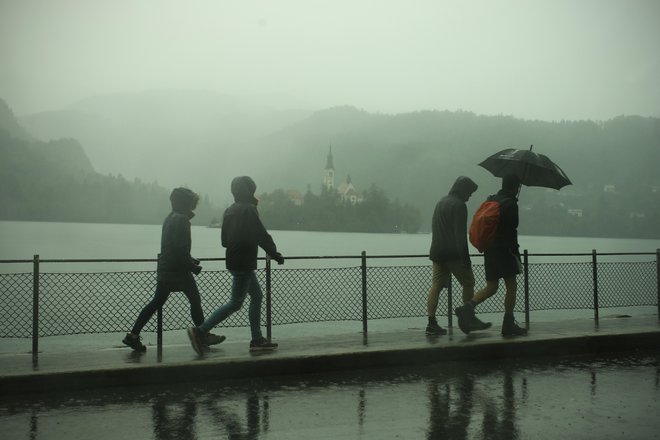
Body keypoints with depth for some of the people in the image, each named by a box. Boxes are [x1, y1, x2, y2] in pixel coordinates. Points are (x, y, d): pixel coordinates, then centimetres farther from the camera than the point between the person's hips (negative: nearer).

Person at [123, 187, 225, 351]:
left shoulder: (170, 218, 15)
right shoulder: (181, 220, -15)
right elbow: (180, 249, -22)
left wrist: (190, 261, 20)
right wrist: (193, 267, -13)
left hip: (164, 269, 9)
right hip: (178, 270, -9)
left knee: (156, 302, 10)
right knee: (195, 300, 3)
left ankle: (133, 335, 8)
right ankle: (204, 335, 11)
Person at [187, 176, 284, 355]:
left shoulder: (230, 210, 12)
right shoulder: (249, 209, -14)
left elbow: (224, 239, 16)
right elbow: (262, 236, -16)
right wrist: (276, 254, -5)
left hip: (232, 260, 9)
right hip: (244, 263, -9)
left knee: (257, 296, 15)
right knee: (236, 302, -5)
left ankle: (257, 339, 17)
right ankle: (200, 331, -8)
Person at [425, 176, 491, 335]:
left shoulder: (441, 202, 20)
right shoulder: (458, 205, -10)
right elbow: (460, 234, -17)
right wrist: (465, 256, -18)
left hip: (437, 252, 8)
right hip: (453, 253, -8)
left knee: (436, 285, 3)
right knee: (468, 283, 5)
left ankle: (432, 323, -2)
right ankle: (470, 319, 11)